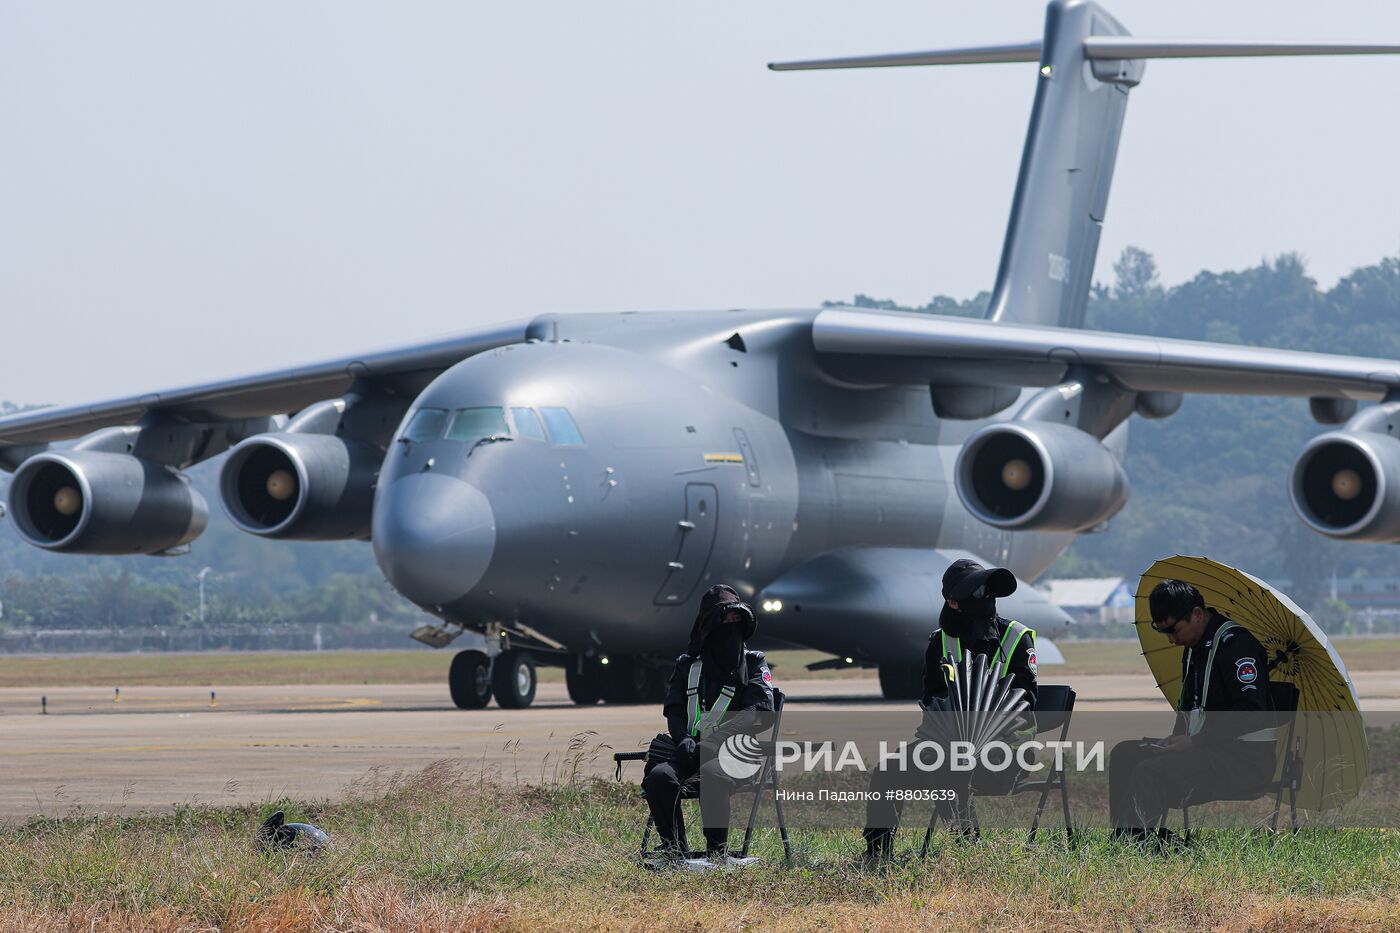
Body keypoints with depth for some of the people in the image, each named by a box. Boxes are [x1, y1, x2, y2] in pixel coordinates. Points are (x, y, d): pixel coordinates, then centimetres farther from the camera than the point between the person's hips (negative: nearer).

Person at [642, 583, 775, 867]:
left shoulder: (753, 665, 9)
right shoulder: (687, 665, 19)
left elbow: (759, 714, -4)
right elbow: (674, 709, 13)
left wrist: (712, 740, -15)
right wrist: (683, 738, -11)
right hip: (693, 750, 3)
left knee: (710, 774, -39)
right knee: (659, 777, -29)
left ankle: (717, 854, -30)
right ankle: (675, 854, -23)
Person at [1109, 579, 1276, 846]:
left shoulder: (1234, 642, -16)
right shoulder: (1192, 647, 15)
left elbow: (1252, 713, -23)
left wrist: (1195, 741, -21)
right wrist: (1176, 738, 7)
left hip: (1247, 757, -10)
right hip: (1208, 749, 10)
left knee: (1151, 773, -27)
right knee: (1124, 754, 7)